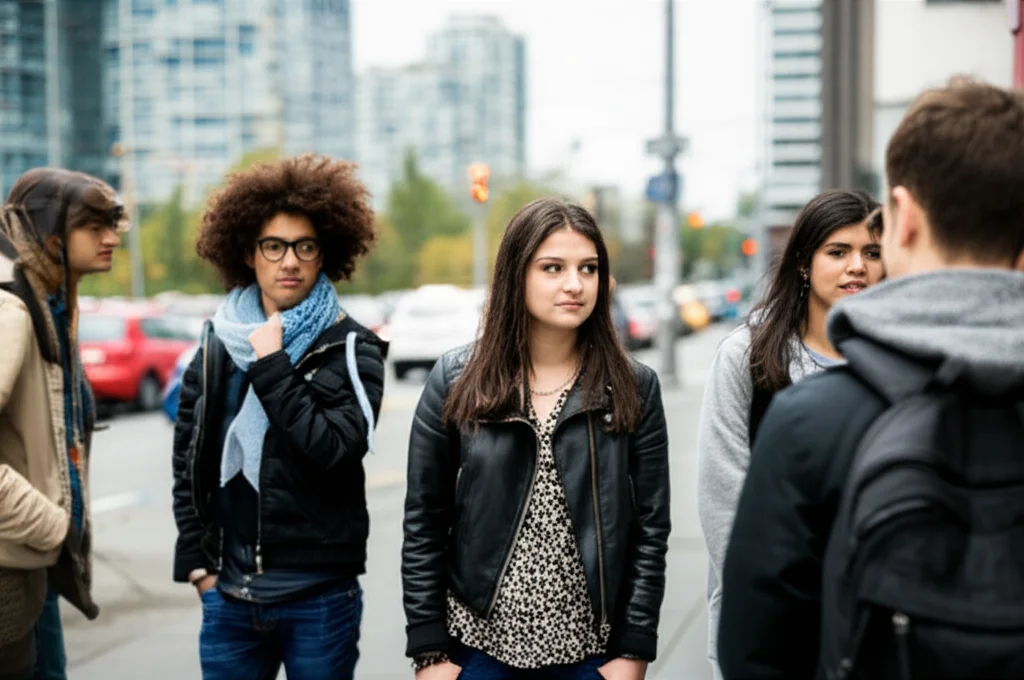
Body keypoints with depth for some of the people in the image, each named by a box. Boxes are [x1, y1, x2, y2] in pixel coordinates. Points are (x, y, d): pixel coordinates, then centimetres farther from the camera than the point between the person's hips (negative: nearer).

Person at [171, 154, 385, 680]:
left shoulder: (352, 351, -3)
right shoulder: (218, 345, 7)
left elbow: (334, 453, -16)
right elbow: (188, 464, 11)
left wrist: (271, 368, -15)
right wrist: (196, 563, 5)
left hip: (319, 598, -3)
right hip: (228, 595, 3)